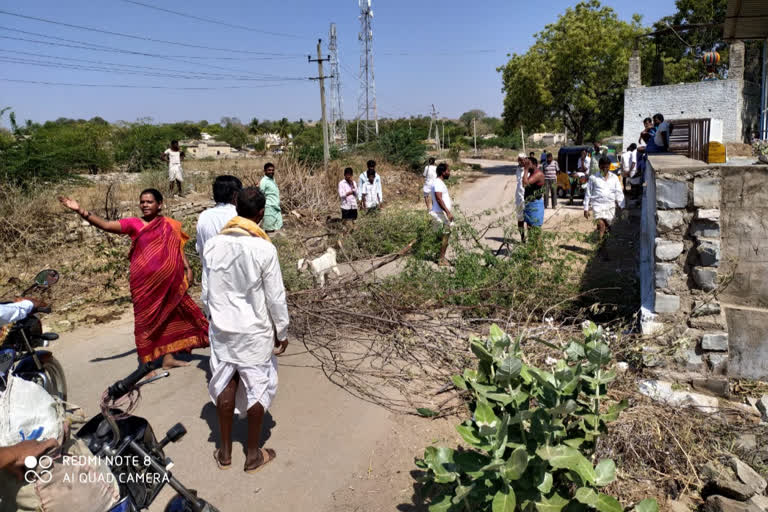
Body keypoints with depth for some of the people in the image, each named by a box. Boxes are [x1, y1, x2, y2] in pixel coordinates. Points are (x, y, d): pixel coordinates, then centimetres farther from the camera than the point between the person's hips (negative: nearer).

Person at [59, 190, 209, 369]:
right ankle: (146, 363, 15)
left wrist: (187, 268, -1)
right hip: (144, 281, -3)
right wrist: (80, 210, -20)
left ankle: (168, 357, 23)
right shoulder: (134, 224, -1)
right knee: (146, 318, 4)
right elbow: (105, 225, -10)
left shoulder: (169, 225, 6)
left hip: (168, 279, 3)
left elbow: (178, 249, 10)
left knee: (169, 314, 10)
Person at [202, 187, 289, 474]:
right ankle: (253, 455, 23)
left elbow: (207, 292, 2)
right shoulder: (264, 249, -19)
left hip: (222, 329, 4)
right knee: (257, 389, 10)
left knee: (225, 385, 16)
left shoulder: (213, 245, -6)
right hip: (255, 332, -4)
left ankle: (225, 451, 29)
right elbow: (276, 297, -13)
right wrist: (282, 332, -1)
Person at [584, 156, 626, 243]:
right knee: (601, 224, -19)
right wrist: (586, 208, 5)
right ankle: (600, 241, -16)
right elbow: (588, 194, 7)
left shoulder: (614, 177, 10)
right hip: (598, 204, -3)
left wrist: (622, 207, 3)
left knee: (607, 225, 5)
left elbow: (619, 193, 11)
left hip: (610, 205, 3)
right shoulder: (593, 178, 3)